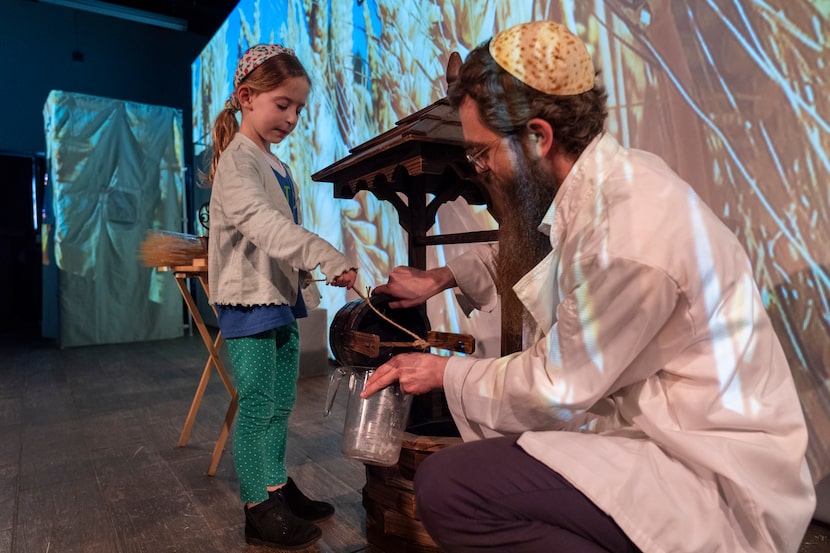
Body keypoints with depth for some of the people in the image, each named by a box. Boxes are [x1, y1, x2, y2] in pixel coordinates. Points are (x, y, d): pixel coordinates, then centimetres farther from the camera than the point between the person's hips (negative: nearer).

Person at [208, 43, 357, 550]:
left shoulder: (276, 165, 17)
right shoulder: (238, 159, -10)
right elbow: (263, 225, -27)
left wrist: (304, 272, 11)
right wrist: (329, 259, -35)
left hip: (281, 297, 9)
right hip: (249, 298, -9)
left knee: (282, 403, 14)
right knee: (257, 405, -2)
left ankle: (278, 488, 28)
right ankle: (259, 509, 11)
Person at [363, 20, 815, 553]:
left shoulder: (624, 235, -29)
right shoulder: (600, 180, 0)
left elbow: (557, 390, -18)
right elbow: (521, 253, 21)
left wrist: (446, 373, -4)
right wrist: (441, 278, 15)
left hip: (710, 479, -9)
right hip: (658, 427, 9)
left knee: (444, 486, -22)